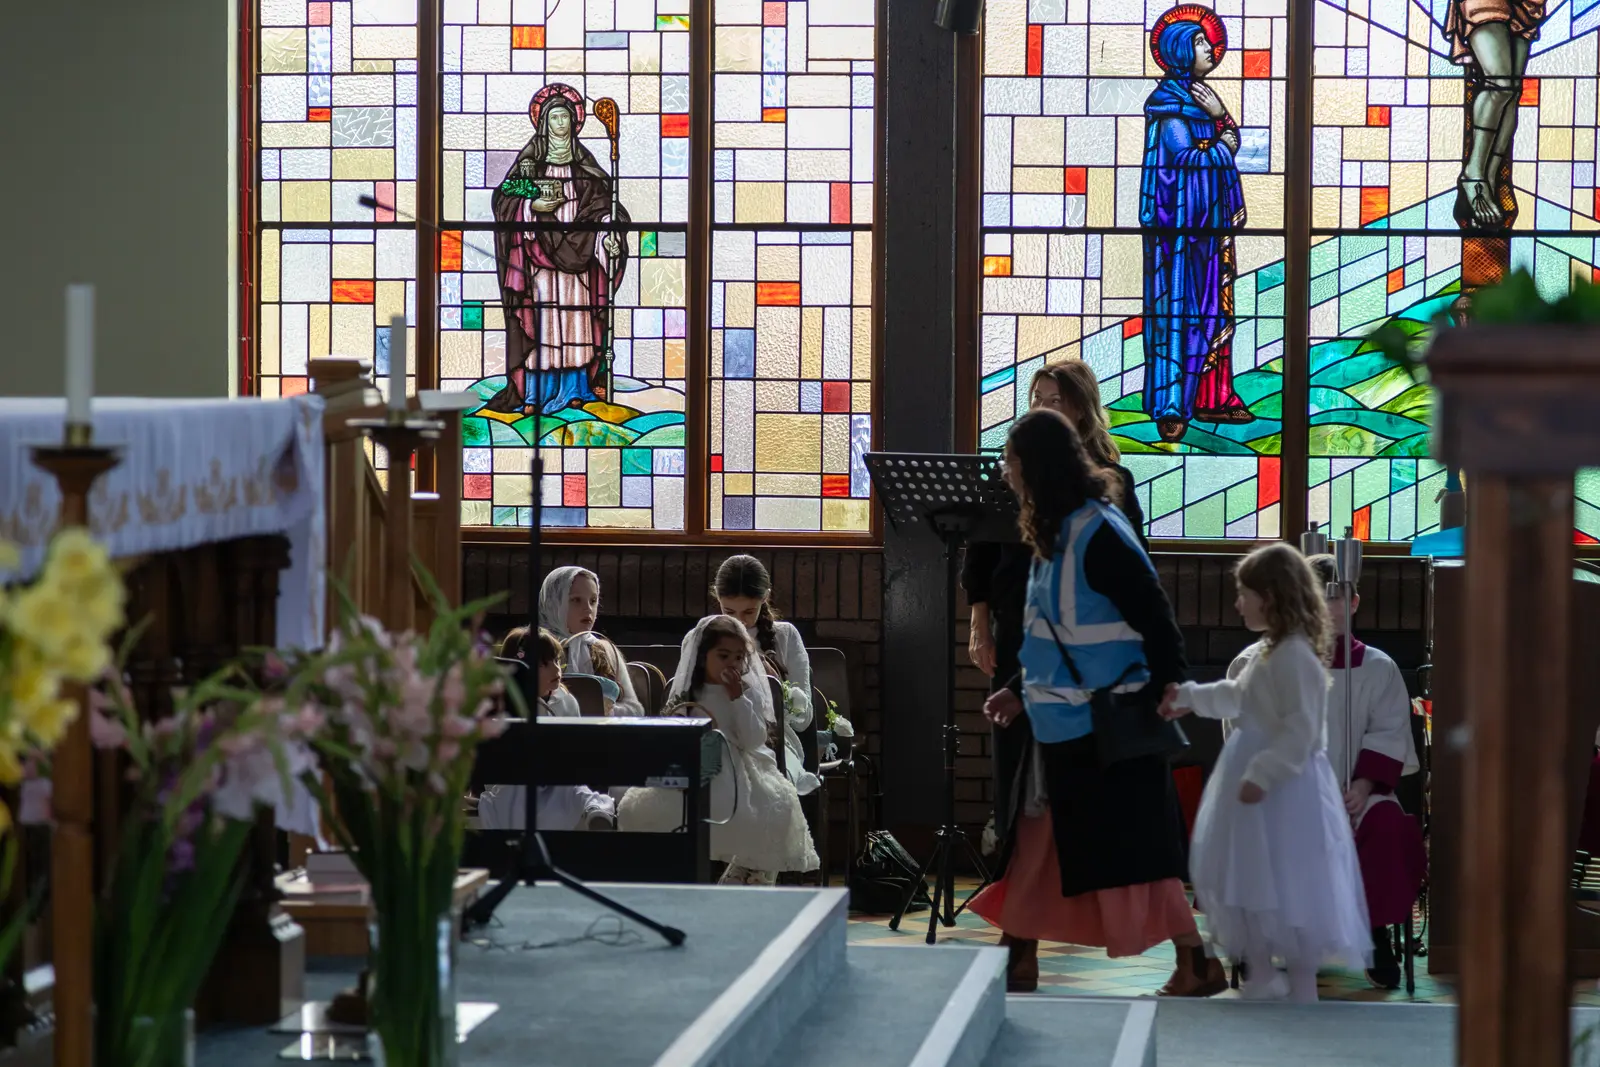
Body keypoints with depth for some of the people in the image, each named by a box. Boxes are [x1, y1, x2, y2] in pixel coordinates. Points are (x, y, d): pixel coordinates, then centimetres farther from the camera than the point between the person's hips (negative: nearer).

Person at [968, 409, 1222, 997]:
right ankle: (1017, 964, 22)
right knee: (1034, 844, 13)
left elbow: (1158, 625, -18)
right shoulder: (1053, 534, 9)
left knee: (1133, 851, -4)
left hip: (1110, 728, -9)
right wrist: (1020, 692, 19)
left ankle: (1198, 966, 4)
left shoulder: (1098, 535, -18)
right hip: (1060, 725, 9)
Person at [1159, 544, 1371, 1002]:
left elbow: (1301, 732, -25)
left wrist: (1263, 774, -28)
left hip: (1284, 790, -10)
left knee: (1286, 891, -5)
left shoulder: (1296, 656, -20)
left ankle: (1302, 989, 4)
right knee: (1245, 882, 15)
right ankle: (1260, 976, 25)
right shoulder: (1266, 651, 11)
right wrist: (1188, 697, 36)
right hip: (1257, 776, 10)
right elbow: (1237, 697, 29)